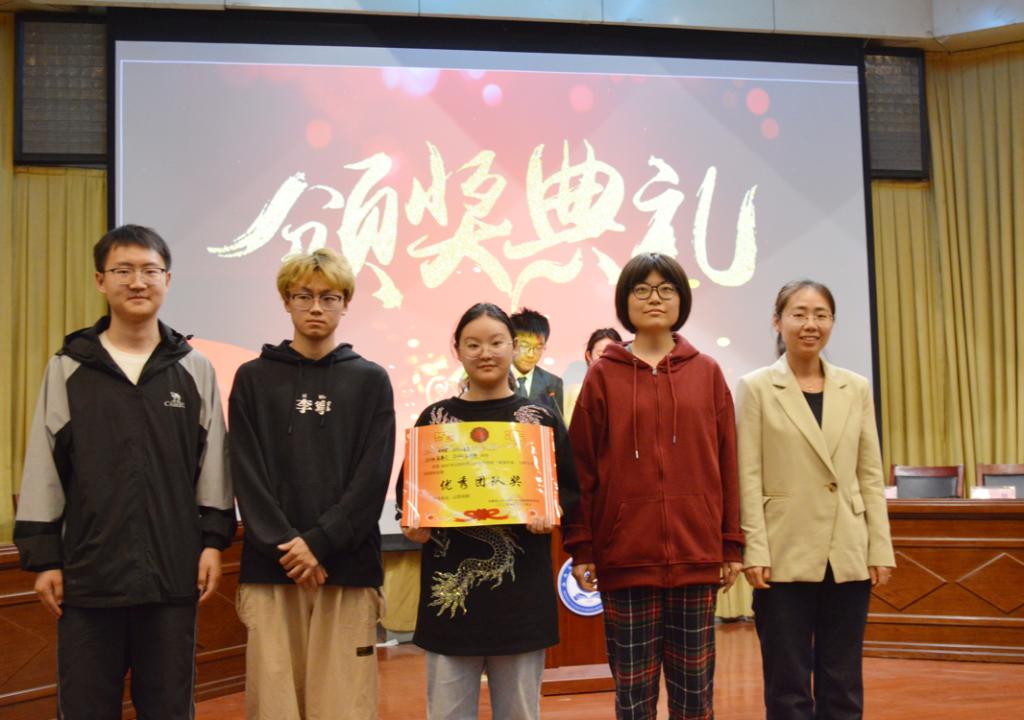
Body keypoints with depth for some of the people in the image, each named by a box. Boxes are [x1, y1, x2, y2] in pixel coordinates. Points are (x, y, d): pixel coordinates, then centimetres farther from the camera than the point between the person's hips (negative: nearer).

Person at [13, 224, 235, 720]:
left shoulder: (195, 369, 6)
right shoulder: (68, 368, 3)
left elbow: (213, 464, 7)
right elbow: (42, 470, 3)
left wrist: (214, 540, 1)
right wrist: (43, 557, -1)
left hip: (172, 575, 1)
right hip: (89, 574, 0)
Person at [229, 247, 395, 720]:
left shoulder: (370, 381, 9)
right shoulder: (253, 379, 9)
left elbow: (373, 478, 0)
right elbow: (247, 476, 1)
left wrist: (319, 542, -12)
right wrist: (284, 546, -11)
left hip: (347, 567, 0)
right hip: (270, 567, 0)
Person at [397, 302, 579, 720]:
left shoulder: (540, 419, 5)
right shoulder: (435, 419, 8)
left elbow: (572, 489, 6)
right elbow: (408, 490, 11)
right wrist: (412, 524, -10)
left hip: (520, 590, -1)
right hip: (450, 588, 1)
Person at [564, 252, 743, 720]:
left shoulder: (707, 374, 7)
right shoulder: (603, 376, 3)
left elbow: (727, 465, 7)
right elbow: (582, 468, 1)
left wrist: (732, 545, 4)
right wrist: (580, 548, -2)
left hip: (696, 552, 1)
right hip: (626, 554, -1)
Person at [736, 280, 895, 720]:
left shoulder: (857, 388, 9)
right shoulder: (755, 388, -1)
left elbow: (870, 475, 9)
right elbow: (748, 477, -5)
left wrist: (880, 549, 3)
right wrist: (755, 553, -11)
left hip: (848, 556, 3)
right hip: (785, 556, -3)